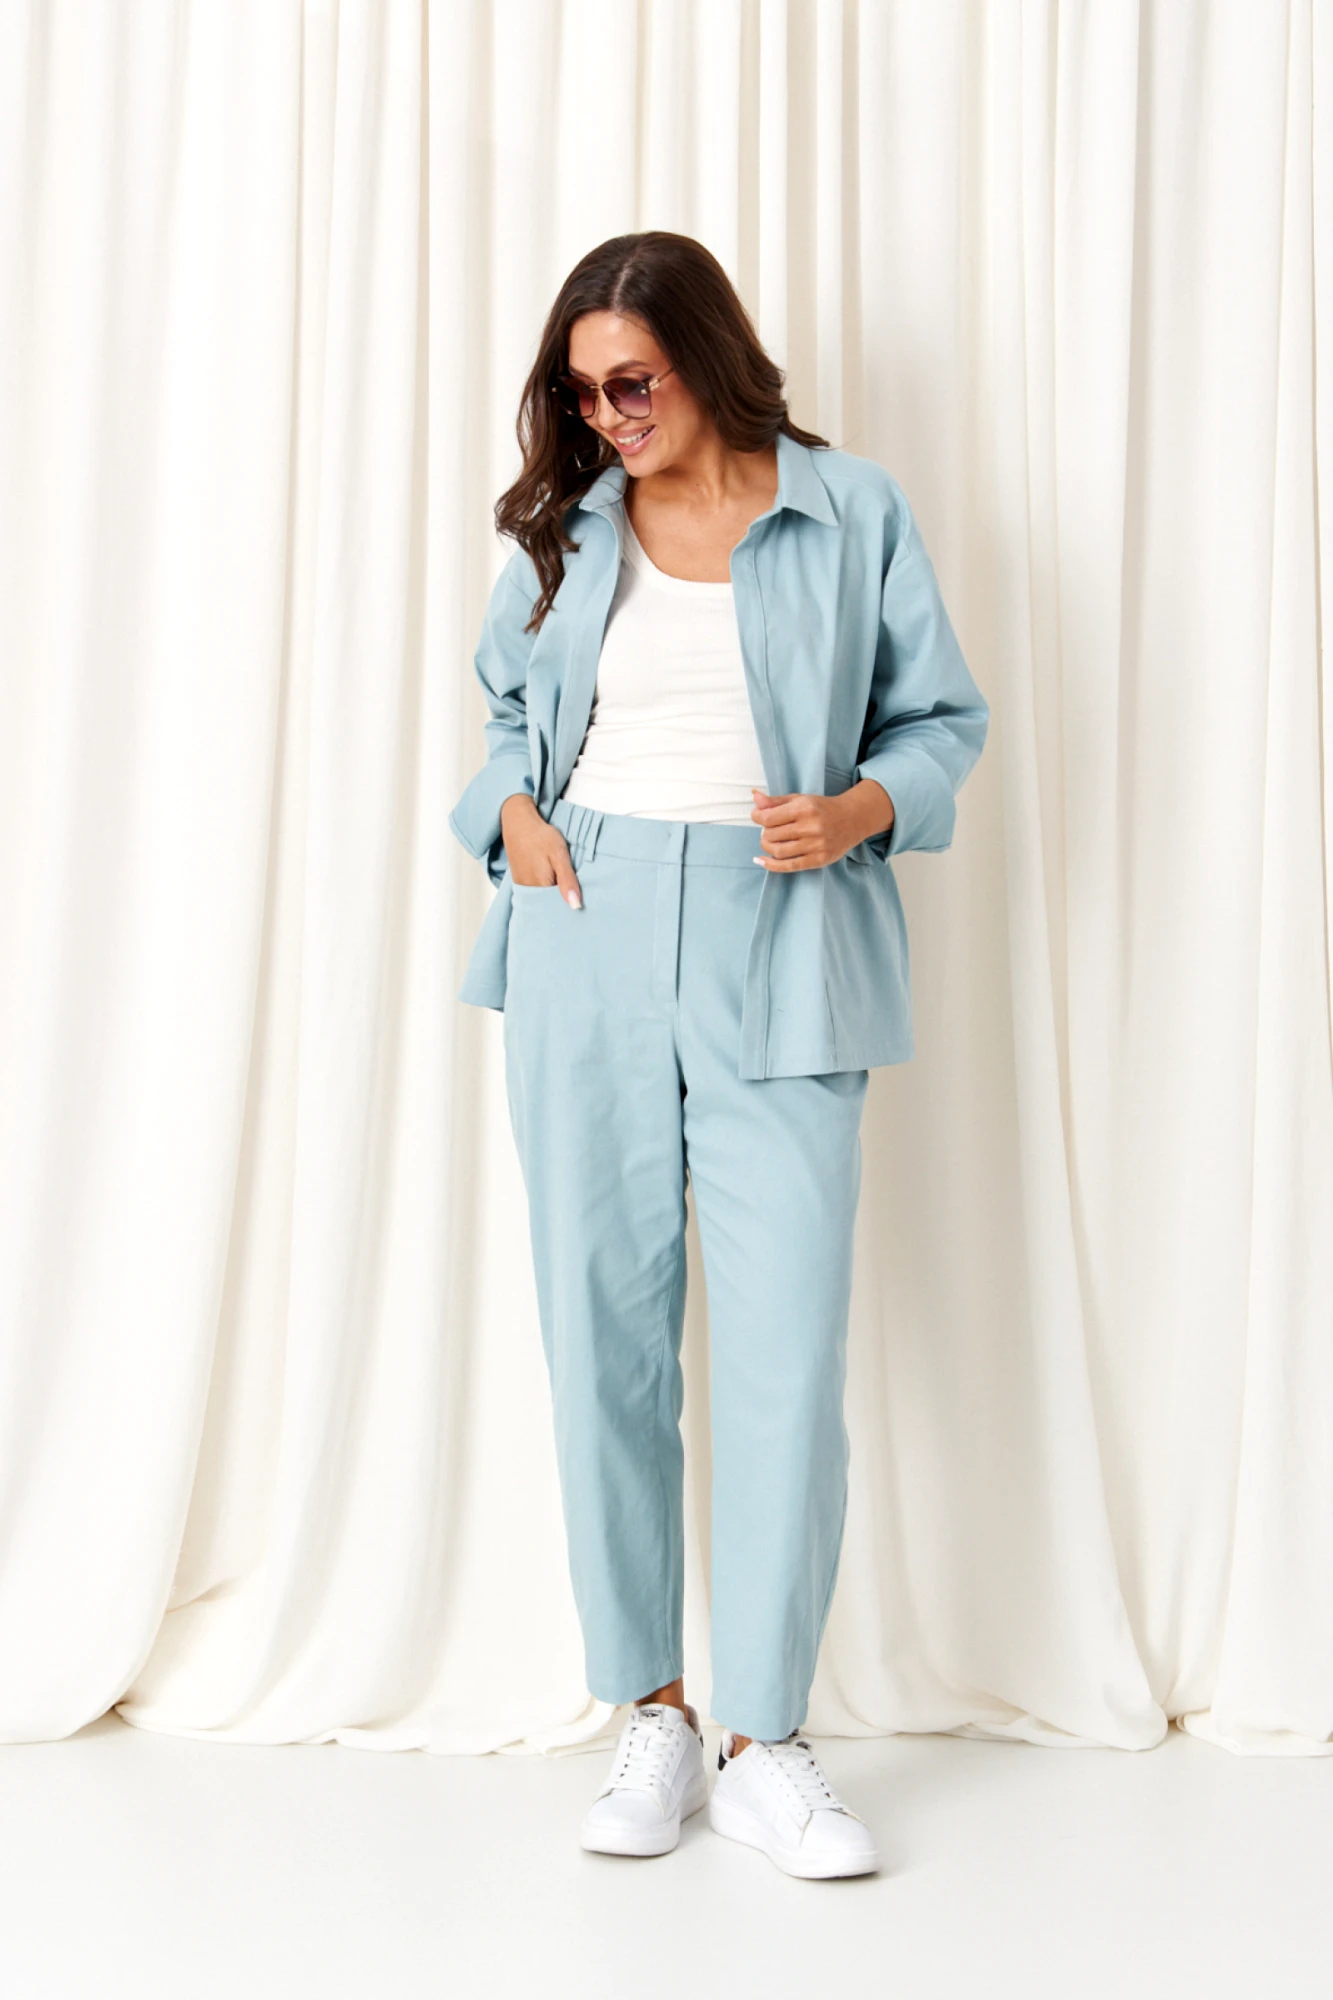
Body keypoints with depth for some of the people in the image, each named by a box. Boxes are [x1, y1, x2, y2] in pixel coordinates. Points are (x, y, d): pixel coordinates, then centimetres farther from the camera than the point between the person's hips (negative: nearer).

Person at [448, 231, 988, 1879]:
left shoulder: (852, 511, 6)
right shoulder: (565, 530, 14)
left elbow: (942, 718, 9)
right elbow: (506, 709, 24)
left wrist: (858, 810, -10)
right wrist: (511, 808, 4)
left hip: (779, 954, -2)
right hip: (586, 950, 3)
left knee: (787, 1348, -6)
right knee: (603, 1334, 3)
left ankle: (765, 1741, 8)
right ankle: (648, 1719, 16)